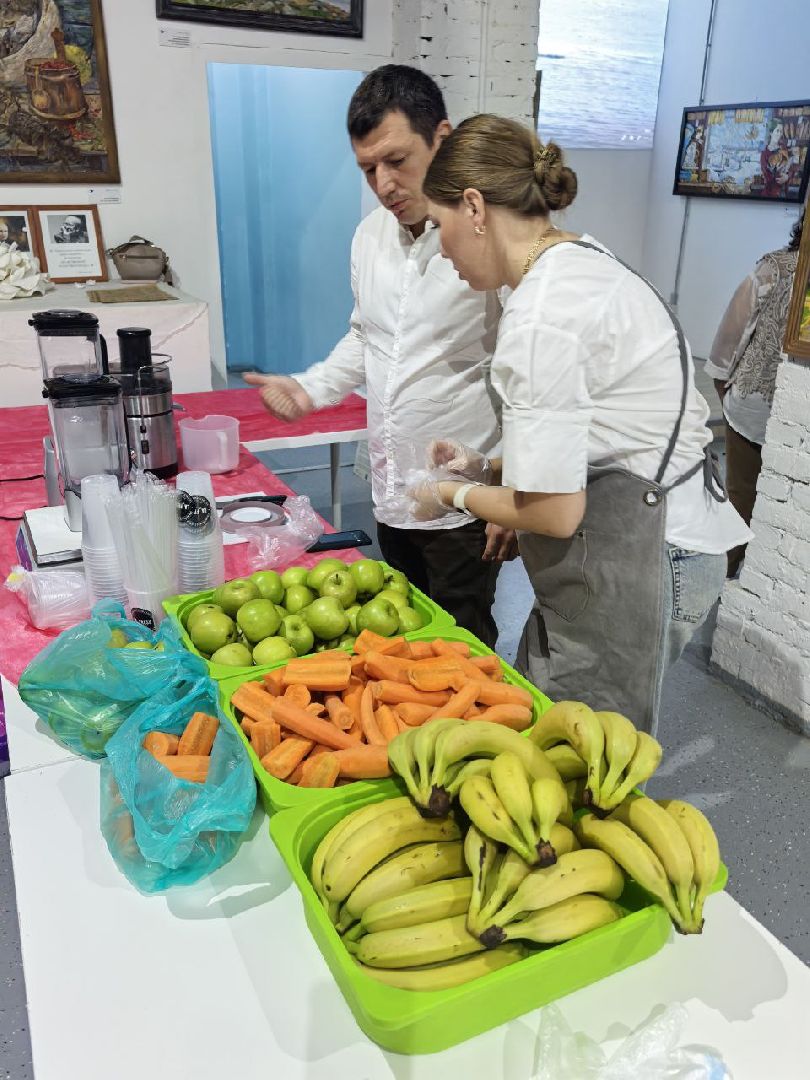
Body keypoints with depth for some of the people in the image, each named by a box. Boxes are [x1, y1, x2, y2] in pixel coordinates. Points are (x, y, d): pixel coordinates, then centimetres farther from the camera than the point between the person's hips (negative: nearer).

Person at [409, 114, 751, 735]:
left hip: (629, 567, -10)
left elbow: (554, 513, -19)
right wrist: (486, 464, 16)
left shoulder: (541, 318, -22)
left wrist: (453, 494, -1)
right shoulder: (584, 259, 9)